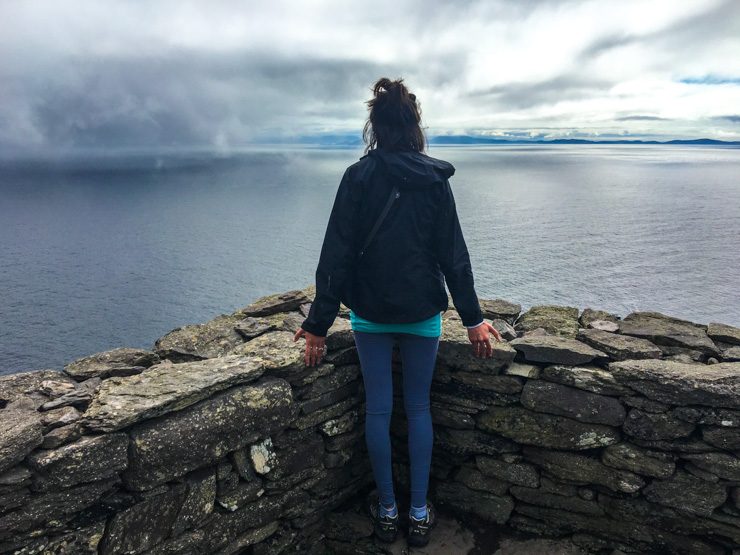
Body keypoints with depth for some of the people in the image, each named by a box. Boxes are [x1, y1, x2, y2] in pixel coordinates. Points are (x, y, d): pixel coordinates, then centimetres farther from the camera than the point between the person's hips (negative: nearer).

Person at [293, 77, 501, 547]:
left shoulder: (358, 177, -6)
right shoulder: (435, 179, -4)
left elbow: (337, 254, -8)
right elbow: (454, 253, -4)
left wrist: (319, 323, -4)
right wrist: (473, 318, 3)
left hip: (370, 313, 0)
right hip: (422, 312, 1)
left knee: (378, 409, 11)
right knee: (418, 407, 13)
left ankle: (388, 511, 25)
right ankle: (419, 513, 23)